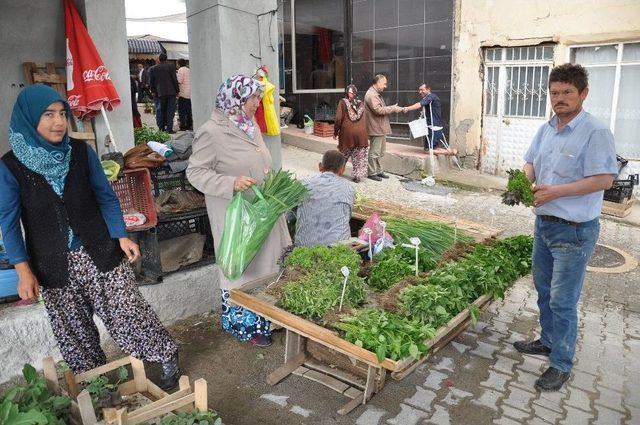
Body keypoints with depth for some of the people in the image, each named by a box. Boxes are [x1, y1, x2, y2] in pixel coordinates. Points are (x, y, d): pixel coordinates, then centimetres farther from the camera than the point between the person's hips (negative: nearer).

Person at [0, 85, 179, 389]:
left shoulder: (81, 152, -5)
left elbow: (105, 196, 1)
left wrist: (121, 236, -8)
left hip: (98, 251, 0)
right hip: (53, 265, 1)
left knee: (128, 311, 1)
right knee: (73, 330, 13)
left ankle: (166, 356, 20)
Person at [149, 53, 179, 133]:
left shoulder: (152, 69, 4)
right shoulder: (171, 66, -4)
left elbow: (151, 82, 8)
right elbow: (174, 79, -6)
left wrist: (153, 91, 20)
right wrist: (177, 90, 1)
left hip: (160, 93, 2)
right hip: (171, 92, -2)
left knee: (161, 110, 12)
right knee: (170, 111, 1)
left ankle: (161, 127, 13)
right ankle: (169, 128, -3)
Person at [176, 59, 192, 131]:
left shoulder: (181, 69, -7)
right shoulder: (189, 70, 15)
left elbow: (179, 81, -15)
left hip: (183, 93, -8)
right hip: (189, 93, 8)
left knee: (181, 111, -4)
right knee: (188, 111, 12)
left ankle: (183, 126, -6)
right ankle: (189, 125, 15)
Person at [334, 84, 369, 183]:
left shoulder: (343, 102, -2)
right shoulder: (361, 104, 7)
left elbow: (338, 119, -6)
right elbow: (364, 119, 6)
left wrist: (335, 132, 3)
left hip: (347, 131, -1)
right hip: (361, 133, 1)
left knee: (344, 154, 16)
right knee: (359, 156, 8)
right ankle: (357, 176, 7)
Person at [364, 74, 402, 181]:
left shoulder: (377, 94, 19)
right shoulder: (371, 94, -16)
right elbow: (378, 109, -24)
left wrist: (392, 108, 9)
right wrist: (393, 109, -16)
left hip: (381, 128, 11)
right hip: (376, 128, -11)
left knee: (380, 152, 16)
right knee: (374, 152, -3)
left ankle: (379, 171, 25)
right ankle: (372, 173, 5)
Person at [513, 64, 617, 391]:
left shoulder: (595, 132, -16)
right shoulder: (546, 129, 8)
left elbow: (604, 179, -21)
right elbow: (532, 163, 18)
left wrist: (556, 191, -24)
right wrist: (524, 180, -3)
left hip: (574, 231, -8)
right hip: (544, 223, 8)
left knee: (562, 300, 0)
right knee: (544, 290, 20)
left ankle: (561, 364, 16)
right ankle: (548, 341, 40)